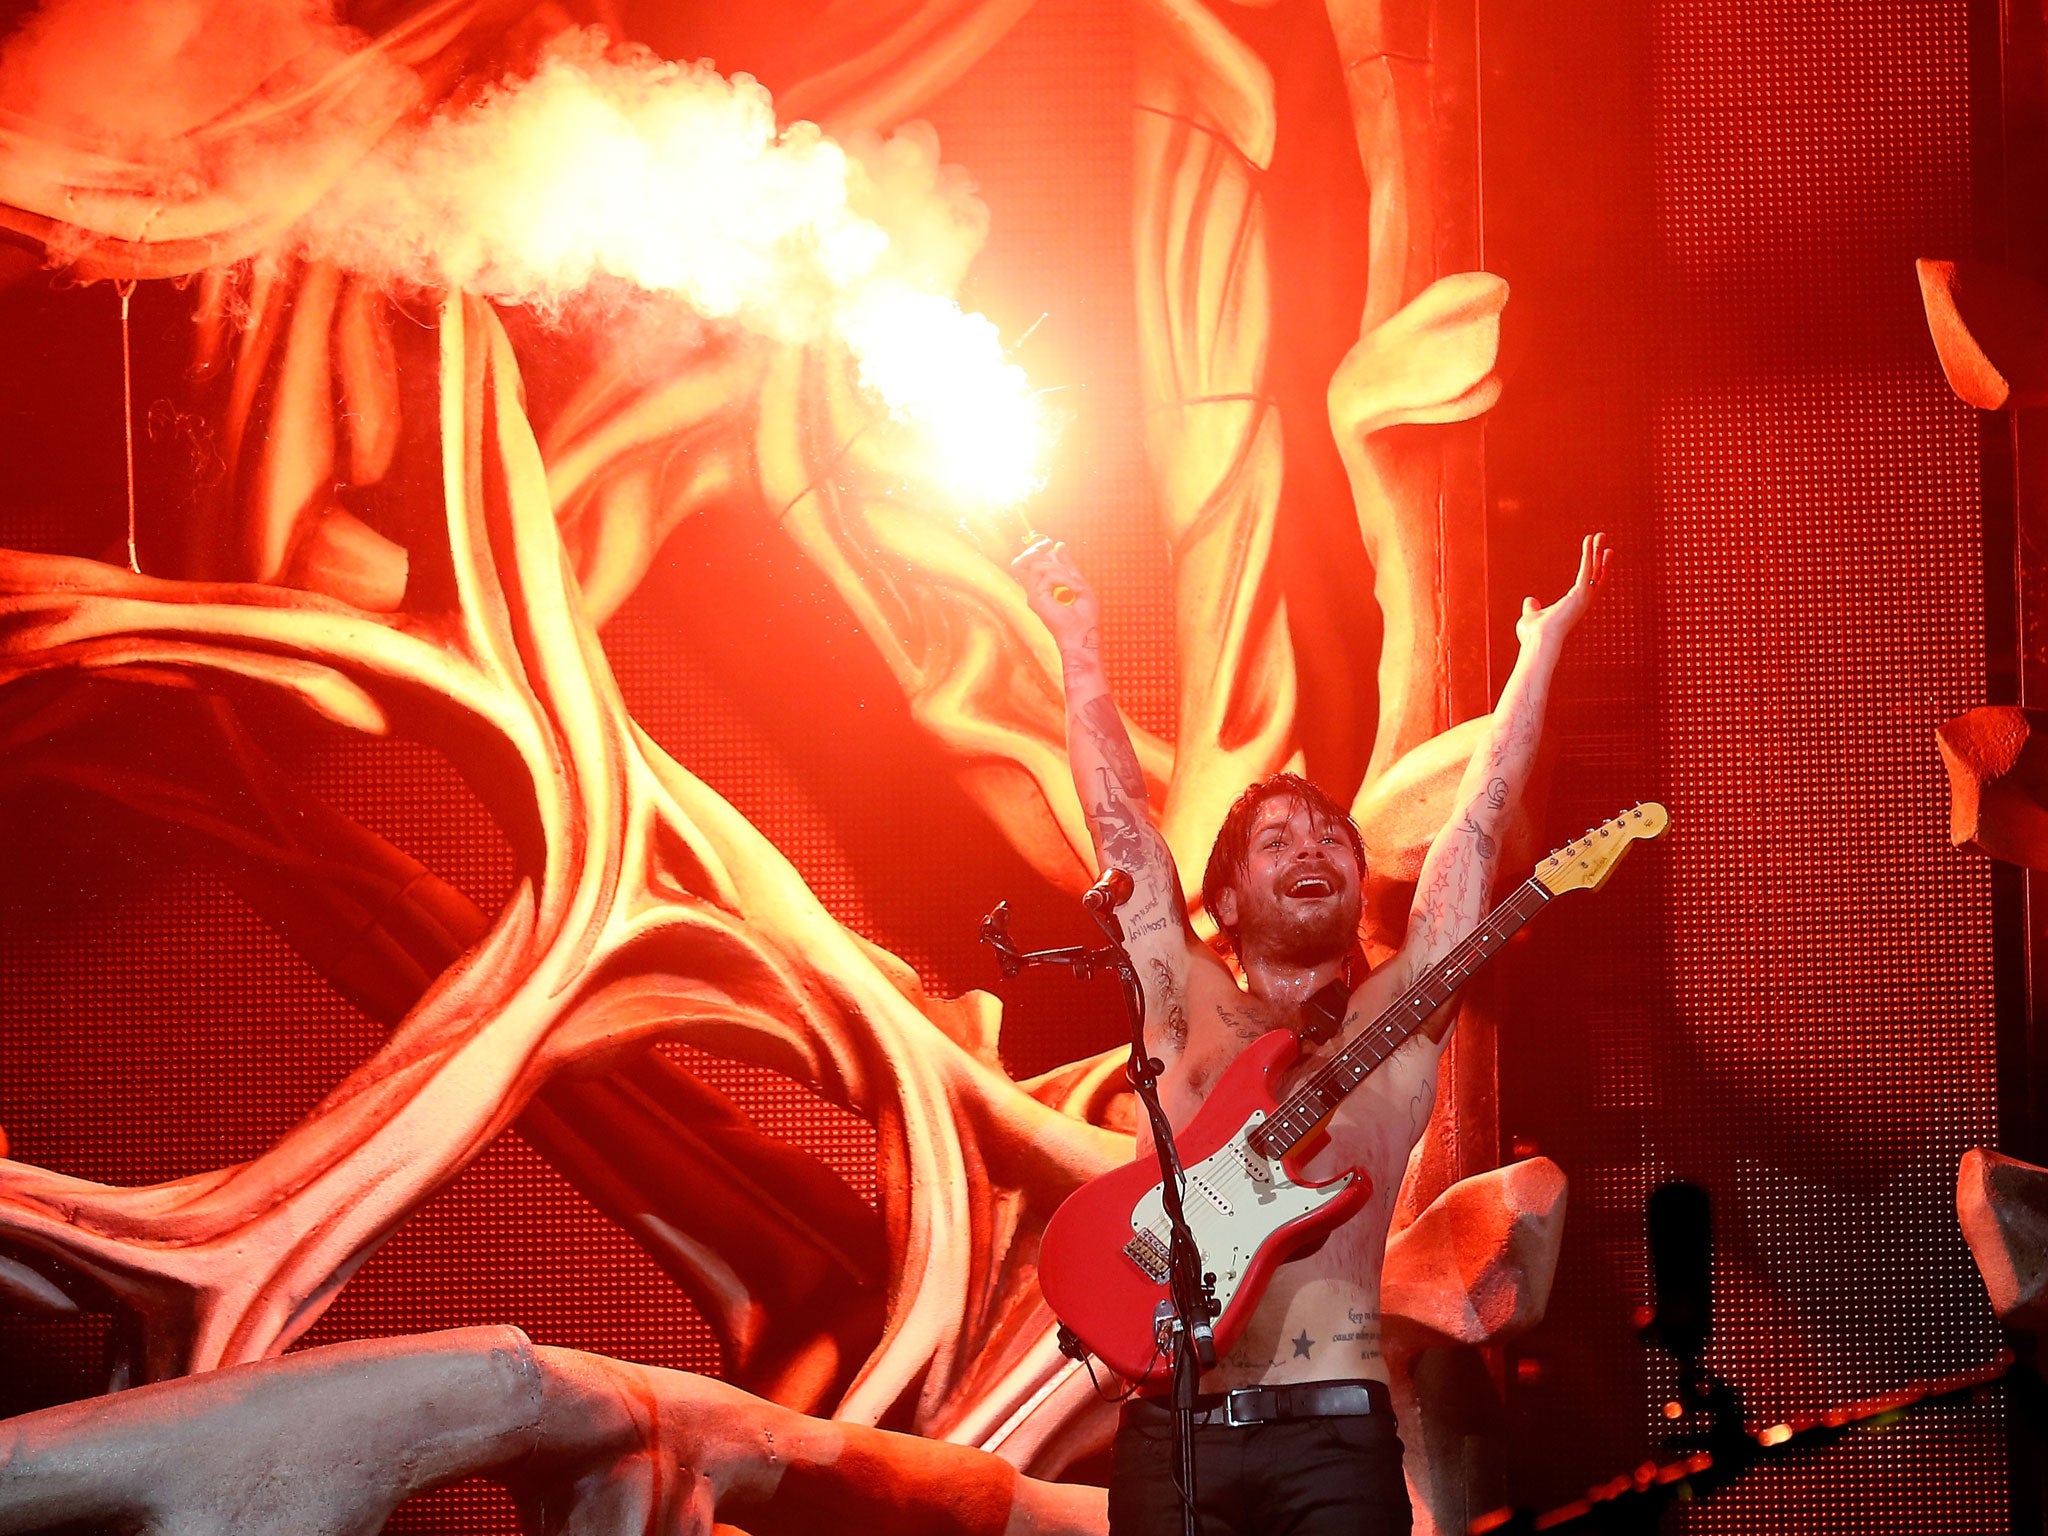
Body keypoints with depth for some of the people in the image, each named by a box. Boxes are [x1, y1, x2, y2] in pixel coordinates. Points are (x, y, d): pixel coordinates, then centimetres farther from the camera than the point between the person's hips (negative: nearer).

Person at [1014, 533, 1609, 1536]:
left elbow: (1479, 821, 13)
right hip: (1168, 1433, 1)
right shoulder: (1190, 1010, 15)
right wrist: (1080, 644, 19)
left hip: (1334, 1431, -1)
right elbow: (1119, 819, 16)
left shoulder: (1396, 1021, 12)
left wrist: (1542, 645, 16)